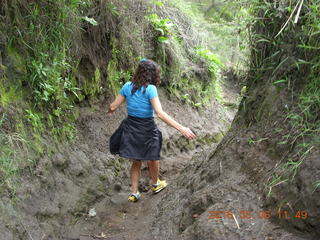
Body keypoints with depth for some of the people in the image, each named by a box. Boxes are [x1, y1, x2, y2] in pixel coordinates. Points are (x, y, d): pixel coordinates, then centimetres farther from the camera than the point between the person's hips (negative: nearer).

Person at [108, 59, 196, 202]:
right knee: (153, 158, 24)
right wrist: (182, 129, -28)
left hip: (130, 127, 5)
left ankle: (134, 193, 28)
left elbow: (113, 106, 2)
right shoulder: (150, 89, -19)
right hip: (146, 129, -4)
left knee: (136, 162, 23)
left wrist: (110, 111, 27)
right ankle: (155, 184, 47)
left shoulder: (127, 86, -4)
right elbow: (160, 113, -27)